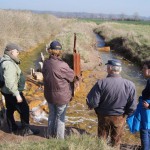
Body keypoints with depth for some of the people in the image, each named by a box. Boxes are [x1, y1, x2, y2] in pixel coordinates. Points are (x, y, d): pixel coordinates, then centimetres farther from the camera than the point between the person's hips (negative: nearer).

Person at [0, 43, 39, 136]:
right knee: (24, 110, 2)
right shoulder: (9, 64, -26)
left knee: (10, 110, 20)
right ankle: (26, 130, 13)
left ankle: (13, 129, 34)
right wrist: (17, 94, -29)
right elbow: (10, 82, -31)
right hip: (12, 92, -10)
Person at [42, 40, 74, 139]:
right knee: (60, 118, 13)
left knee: (52, 115, 25)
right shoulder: (62, 65, -26)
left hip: (49, 95, 6)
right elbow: (72, 76, -12)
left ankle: (50, 135, 41)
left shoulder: (46, 63, -9)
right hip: (61, 96, -5)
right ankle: (59, 138, 27)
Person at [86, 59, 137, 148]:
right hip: (120, 117, 1)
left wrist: (98, 110, 1)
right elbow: (132, 107, -13)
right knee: (116, 142, 22)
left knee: (102, 140, 24)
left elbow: (92, 103, -21)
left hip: (104, 116, 0)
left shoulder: (101, 83, -23)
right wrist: (125, 113, 7)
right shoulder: (130, 85, -19)